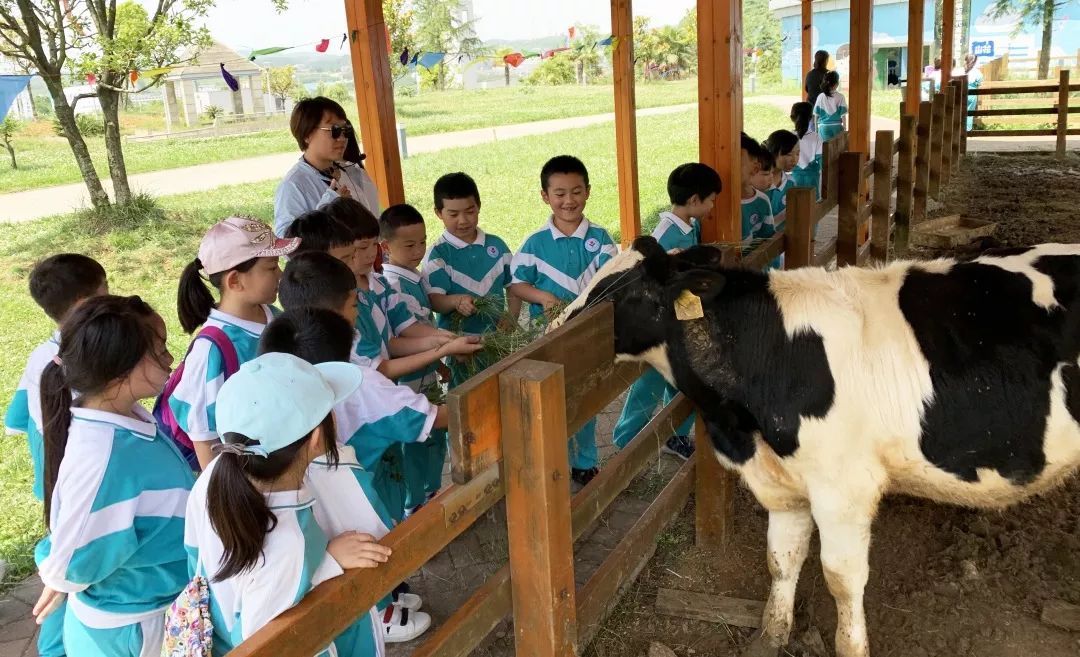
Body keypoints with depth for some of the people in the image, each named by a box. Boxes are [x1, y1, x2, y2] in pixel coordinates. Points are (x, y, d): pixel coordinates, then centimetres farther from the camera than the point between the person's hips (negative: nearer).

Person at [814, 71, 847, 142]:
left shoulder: (820, 97, -2)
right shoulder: (840, 97, -5)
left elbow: (816, 115, 2)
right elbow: (843, 115, -2)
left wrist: (816, 129, 12)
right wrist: (844, 128, 7)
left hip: (823, 127, 1)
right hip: (837, 127, -1)